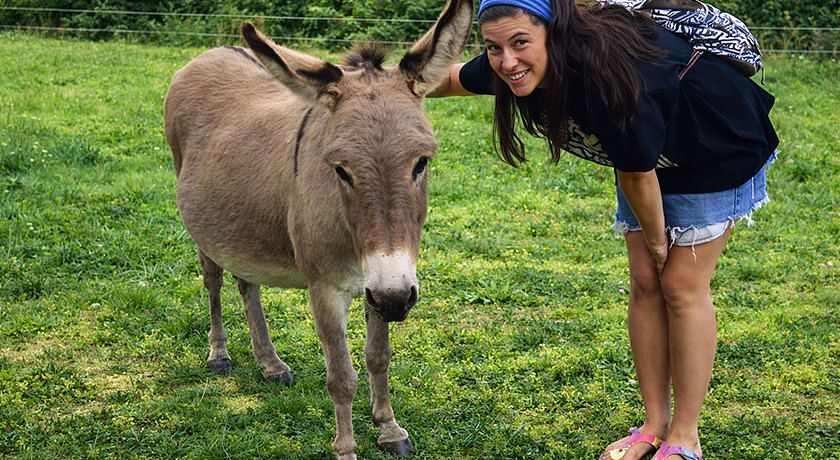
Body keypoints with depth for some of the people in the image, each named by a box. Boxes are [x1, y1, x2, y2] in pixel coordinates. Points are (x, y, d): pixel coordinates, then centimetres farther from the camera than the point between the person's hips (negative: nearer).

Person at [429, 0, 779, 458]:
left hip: (719, 150, -7)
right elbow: (454, 79, 3)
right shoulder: (513, 66, -21)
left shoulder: (610, 77, -42)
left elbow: (637, 177, -26)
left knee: (682, 286, -4)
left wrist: (656, 239, -11)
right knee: (645, 283, 5)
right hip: (646, 154, 7)